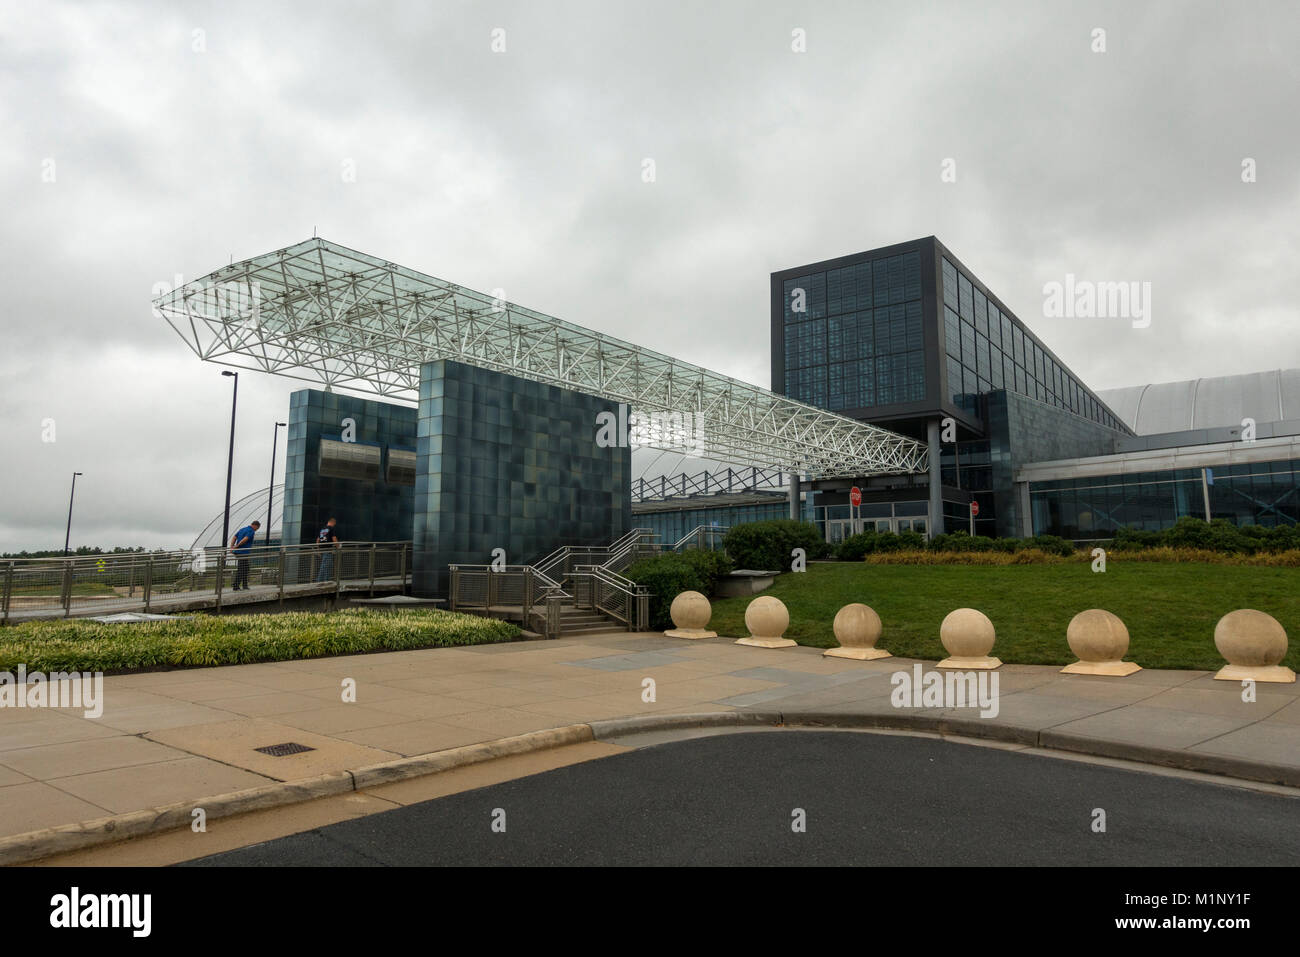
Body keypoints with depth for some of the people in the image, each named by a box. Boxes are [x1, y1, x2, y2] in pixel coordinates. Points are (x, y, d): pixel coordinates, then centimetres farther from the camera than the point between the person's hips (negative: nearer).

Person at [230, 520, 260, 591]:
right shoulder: (251, 531, -10)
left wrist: (232, 547, 2)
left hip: (237, 552, 9)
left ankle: (245, 585, 21)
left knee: (245, 569, 16)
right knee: (241, 570, -5)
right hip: (244, 552, -9)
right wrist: (237, 546, -14)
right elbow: (244, 540, -23)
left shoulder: (242, 529, 18)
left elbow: (234, 538, 12)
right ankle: (235, 587, -5)